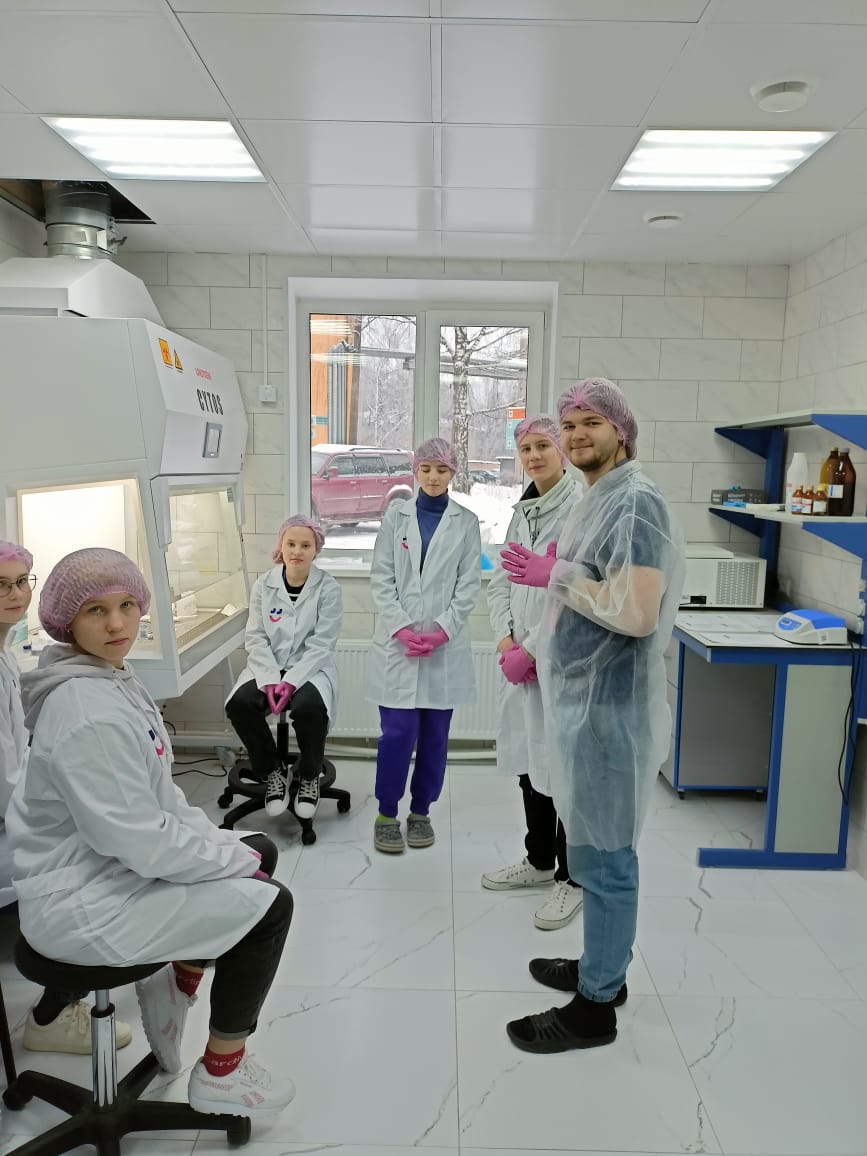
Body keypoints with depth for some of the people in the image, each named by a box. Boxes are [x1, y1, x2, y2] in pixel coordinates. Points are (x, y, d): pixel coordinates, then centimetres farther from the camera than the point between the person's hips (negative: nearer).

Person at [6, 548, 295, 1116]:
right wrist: (233, 857, -14)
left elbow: (156, 792, 9)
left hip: (113, 863, 9)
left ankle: (177, 984, 24)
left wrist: (218, 838, 1)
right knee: (270, 905, -6)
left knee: (260, 850, 14)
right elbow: (142, 842, -28)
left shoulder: (114, 676, 2)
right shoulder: (90, 716, -29)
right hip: (82, 906, -9)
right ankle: (220, 1074, 13)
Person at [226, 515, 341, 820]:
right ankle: (272, 771, 1)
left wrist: (291, 681, -22)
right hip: (268, 668, 3)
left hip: (311, 669, -2)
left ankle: (309, 776, -1)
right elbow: (256, 638, -2)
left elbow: (321, 645, -10)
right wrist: (271, 679, -17)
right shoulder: (263, 585, 2)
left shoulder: (328, 588, -6)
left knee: (309, 706, -33)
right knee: (239, 703, -26)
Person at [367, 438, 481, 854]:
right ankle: (386, 813, 15)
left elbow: (469, 583, 1)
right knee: (398, 731, -2)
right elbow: (381, 577, 1)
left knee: (435, 733, 7)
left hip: (446, 644, 1)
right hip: (397, 642, -1)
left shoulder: (466, 521, 6)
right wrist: (401, 628, -10)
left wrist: (443, 630, -11)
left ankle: (421, 811, 24)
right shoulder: (395, 514, 6)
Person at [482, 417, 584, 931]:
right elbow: (501, 581, 12)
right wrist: (505, 637, -3)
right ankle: (540, 860, 36)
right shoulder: (523, 512, 11)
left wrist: (530, 651, -16)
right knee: (529, 759, 17)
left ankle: (573, 879, 21)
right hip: (522, 658, 8)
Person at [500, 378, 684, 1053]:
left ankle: (595, 1006, 18)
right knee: (600, 847, 20)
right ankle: (603, 966, 36)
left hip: (609, 701, -10)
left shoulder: (634, 501, -16)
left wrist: (555, 576, -18)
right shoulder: (599, 500, 14)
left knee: (603, 853, 2)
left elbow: (637, 611, -26)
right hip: (584, 694, 10)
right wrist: (537, 650, 15)